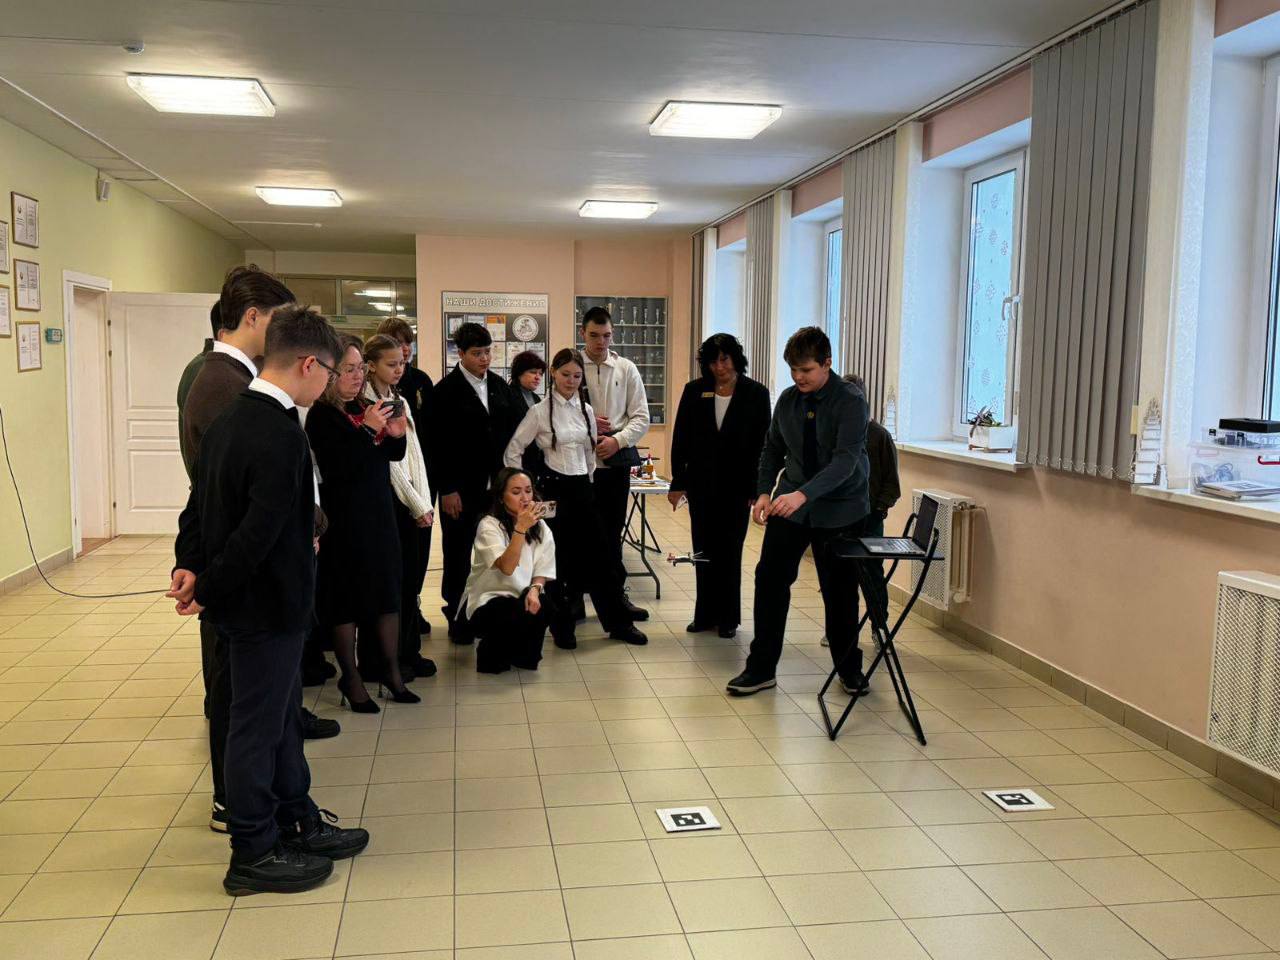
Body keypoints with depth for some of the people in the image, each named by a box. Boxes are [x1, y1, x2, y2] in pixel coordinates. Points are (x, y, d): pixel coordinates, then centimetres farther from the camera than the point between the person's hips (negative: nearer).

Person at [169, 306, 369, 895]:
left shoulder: (230, 419, 7)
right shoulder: (281, 436, -24)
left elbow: (199, 503, 8)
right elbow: (260, 532, -27)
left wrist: (189, 566, -2)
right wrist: (208, 592, -16)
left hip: (245, 599, 10)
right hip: (267, 604, -10)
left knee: (282, 714, 20)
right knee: (258, 725, 4)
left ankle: (297, 822, 35)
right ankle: (253, 855, 20)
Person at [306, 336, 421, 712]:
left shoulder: (365, 408, 5)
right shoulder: (321, 416, -13)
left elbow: (392, 456, 15)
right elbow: (338, 469, -22)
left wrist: (396, 434, -6)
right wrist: (367, 429, -26)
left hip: (379, 511, 6)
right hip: (344, 518, -6)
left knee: (387, 589, 11)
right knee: (346, 596, 4)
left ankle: (391, 668, 24)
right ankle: (350, 677, 18)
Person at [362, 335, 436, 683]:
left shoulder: (401, 401, 14)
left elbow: (415, 452, 10)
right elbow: (386, 459, -12)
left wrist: (426, 503, 1)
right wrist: (416, 506, -10)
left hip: (416, 501, 7)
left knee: (412, 579, 10)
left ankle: (409, 651, 20)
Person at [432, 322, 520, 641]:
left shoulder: (498, 385, 9)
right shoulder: (447, 390, -6)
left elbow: (515, 429, 11)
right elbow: (439, 444, -9)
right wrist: (447, 489, -11)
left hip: (496, 483, 4)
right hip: (462, 488, -4)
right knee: (459, 553, 6)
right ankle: (457, 619, 17)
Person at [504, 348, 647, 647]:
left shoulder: (586, 411, 7)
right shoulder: (540, 411, -7)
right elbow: (513, 452, -5)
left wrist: (587, 481, 14)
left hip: (582, 488, 4)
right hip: (554, 489, -4)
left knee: (599, 555, 6)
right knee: (557, 558, 3)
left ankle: (618, 622, 16)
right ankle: (562, 626, 18)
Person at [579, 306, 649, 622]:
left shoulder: (626, 369, 3)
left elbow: (641, 417, 1)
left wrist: (617, 440, -12)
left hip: (616, 460, 2)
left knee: (612, 530, 11)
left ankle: (615, 595, 23)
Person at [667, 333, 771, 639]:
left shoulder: (756, 393, -4)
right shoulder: (694, 391, 1)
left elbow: (762, 444, -4)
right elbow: (680, 440, 4)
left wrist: (757, 489, -8)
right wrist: (677, 483, 2)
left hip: (736, 486, -2)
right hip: (701, 484, 2)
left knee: (729, 552, 7)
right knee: (703, 552, 8)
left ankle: (728, 617, 18)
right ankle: (705, 614, 18)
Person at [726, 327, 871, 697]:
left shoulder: (851, 401, -16)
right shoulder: (788, 399, 0)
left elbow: (846, 459, -27)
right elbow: (772, 450, 11)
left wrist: (804, 493, -39)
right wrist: (764, 492, -5)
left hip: (839, 510, -4)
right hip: (790, 505, 4)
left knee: (839, 590, 6)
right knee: (769, 578, -3)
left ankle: (850, 669, 27)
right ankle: (761, 669, 7)